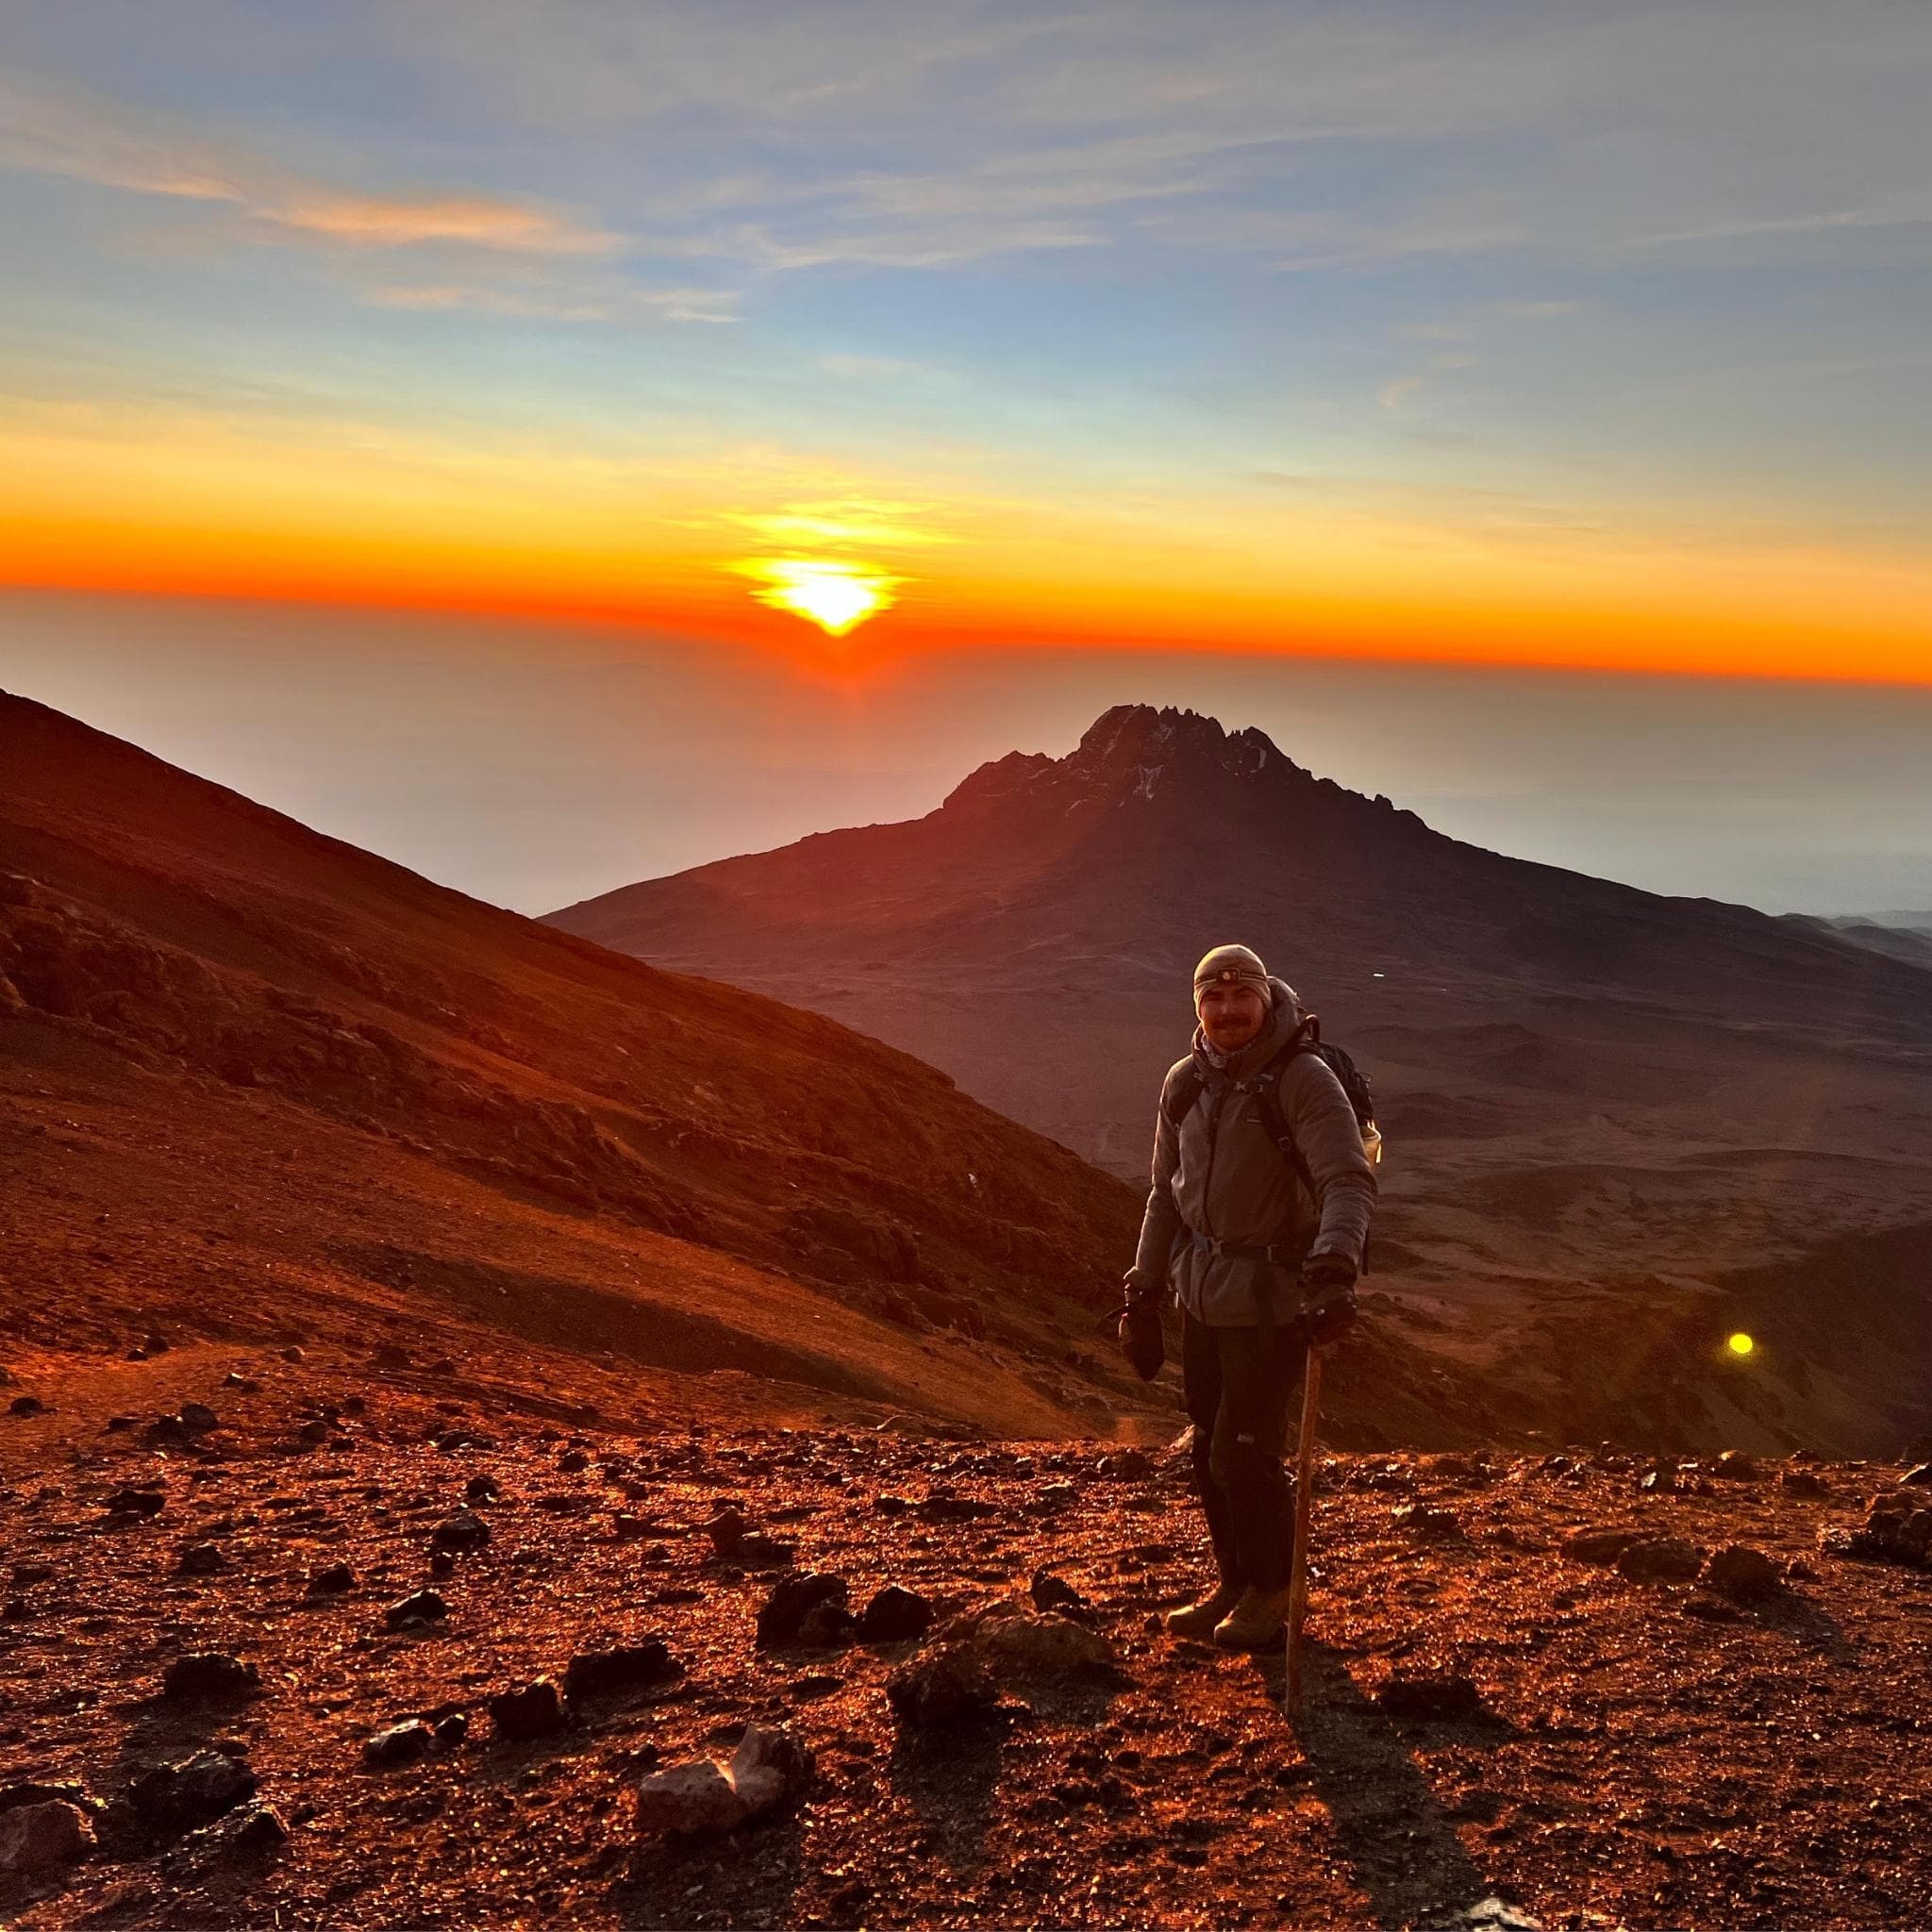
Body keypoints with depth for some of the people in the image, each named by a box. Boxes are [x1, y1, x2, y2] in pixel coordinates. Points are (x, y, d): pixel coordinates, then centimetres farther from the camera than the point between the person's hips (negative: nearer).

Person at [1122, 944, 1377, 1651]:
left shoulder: (1304, 1079, -15)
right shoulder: (1185, 1082, 4)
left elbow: (1349, 1182, -25)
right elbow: (1167, 1191, 13)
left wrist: (1334, 1271, -39)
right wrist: (1146, 1284, 14)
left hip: (1273, 1298, -6)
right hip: (1205, 1292, 6)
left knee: (1245, 1453, -3)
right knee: (1210, 1450, 14)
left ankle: (1271, 1591, 20)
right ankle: (1234, 1583, 32)